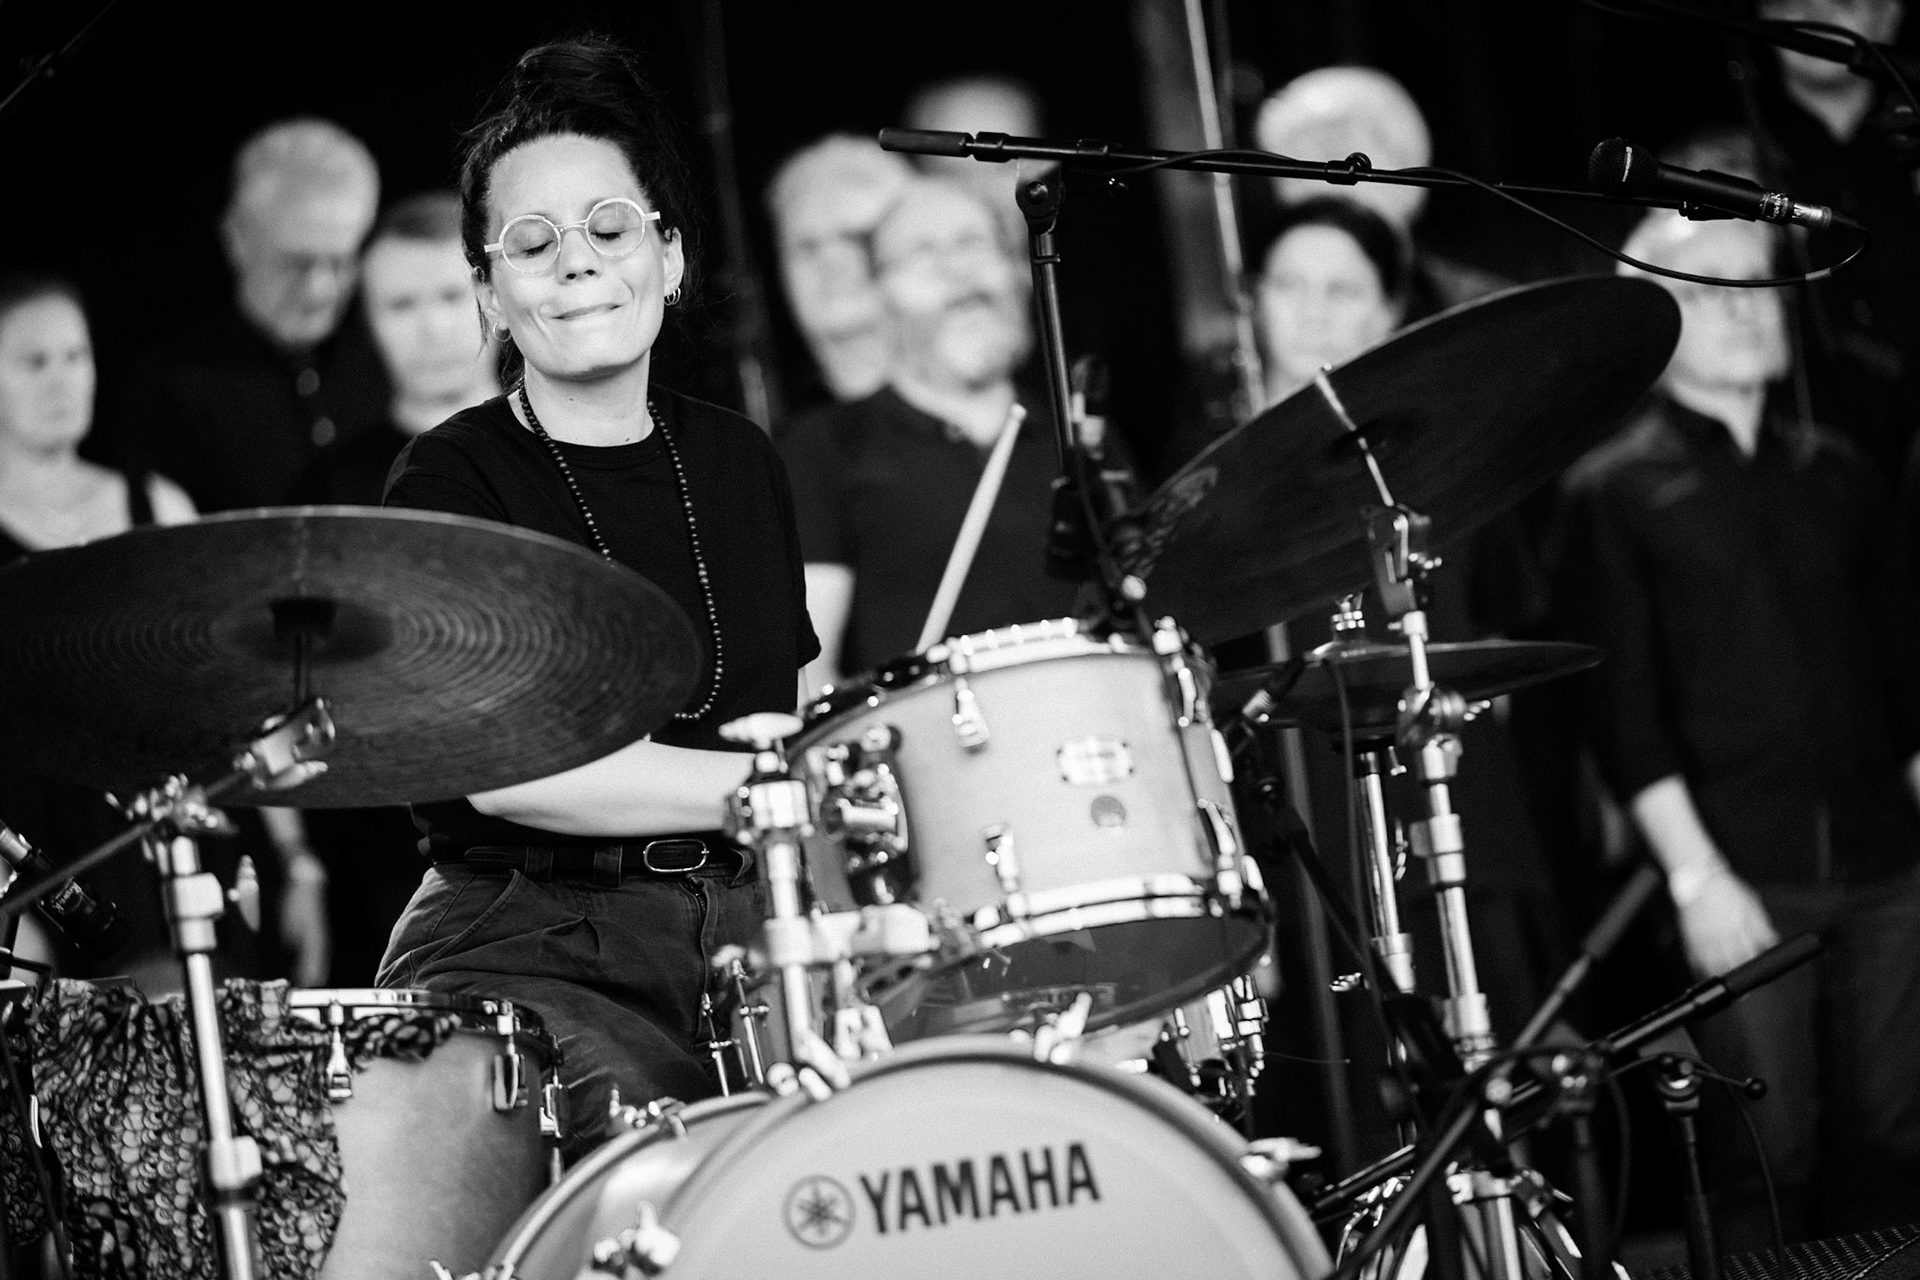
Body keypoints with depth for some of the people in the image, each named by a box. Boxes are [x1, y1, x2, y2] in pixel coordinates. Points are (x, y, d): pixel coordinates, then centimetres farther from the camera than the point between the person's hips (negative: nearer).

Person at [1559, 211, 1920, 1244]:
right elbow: (1621, 708, -5)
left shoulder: (1835, 475, 15)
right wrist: (1695, 874, -13)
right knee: (1767, 1154, -7)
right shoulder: (1615, 493, 2)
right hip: (1741, 876, -4)